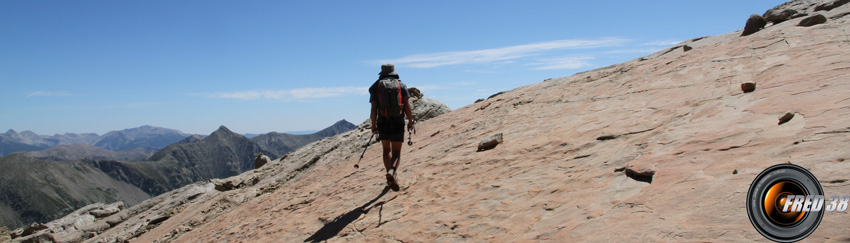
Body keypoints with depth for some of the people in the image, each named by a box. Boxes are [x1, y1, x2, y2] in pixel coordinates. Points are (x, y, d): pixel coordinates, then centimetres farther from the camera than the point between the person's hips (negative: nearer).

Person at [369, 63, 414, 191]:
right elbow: (407, 105, -2)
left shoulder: (376, 86, 5)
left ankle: (390, 178, 12)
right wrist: (410, 122, 5)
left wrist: (373, 124, 8)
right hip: (398, 123, -1)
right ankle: (392, 172, -22)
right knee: (397, 153, 6)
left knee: (387, 150, 20)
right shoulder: (401, 85, 5)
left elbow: (373, 108, -1)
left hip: (383, 123, 1)